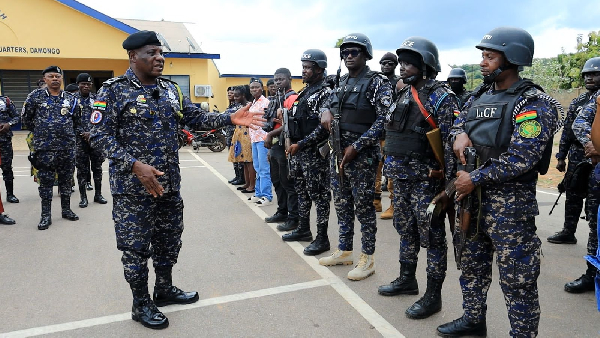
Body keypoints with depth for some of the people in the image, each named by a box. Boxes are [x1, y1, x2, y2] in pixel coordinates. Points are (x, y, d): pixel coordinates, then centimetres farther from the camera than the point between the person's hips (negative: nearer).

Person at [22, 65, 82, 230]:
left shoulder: (71, 99, 6)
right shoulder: (36, 96, 0)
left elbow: (77, 120, 18)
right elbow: (26, 118, 7)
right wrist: (39, 132, 11)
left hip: (67, 147, 2)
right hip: (44, 148, -2)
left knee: (66, 180, 10)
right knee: (45, 181, 3)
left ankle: (66, 209, 24)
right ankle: (46, 215, 11)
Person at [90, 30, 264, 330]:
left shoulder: (170, 90, 10)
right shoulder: (114, 90, -9)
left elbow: (195, 117, 9)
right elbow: (101, 135, -14)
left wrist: (229, 118, -6)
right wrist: (135, 165, -25)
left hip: (169, 183, 6)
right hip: (133, 185, -6)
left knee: (169, 240, 17)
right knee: (136, 246, 5)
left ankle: (165, 289, 38)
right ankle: (141, 305, 22)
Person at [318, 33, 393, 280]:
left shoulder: (377, 82, -7)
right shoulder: (343, 82, 14)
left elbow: (384, 119, -15)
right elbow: (329, 103, 26)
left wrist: (356, 146, -18)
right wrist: (326, 111, 0)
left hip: (362, 155, -7)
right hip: (337, 152, 7)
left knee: (363, 206, 0)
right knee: (342, 204, 14)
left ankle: (367, 259, 13)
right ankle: (344, 251, 28)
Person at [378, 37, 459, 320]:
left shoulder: (441, 97, -11)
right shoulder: (403, 95, 13)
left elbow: (450, 141, -16)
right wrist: (390, 168, 17)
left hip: (426, 179, -8)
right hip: (400, 178, 8)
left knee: (432, 237, 2)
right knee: (406, 230, 19)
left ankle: (433, 296, 14)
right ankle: (407, 280, 36)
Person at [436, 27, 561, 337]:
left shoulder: (532, 104, -13)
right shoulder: (481, 95, 10)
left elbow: (521, 157, -22)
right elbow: (459, 119, 20)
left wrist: (475, 178, -19)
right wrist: (459, 134, -4)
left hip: (510, 204, -8)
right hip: (473, 196, 8)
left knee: (516, 278, 1)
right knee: (471, 263, 20)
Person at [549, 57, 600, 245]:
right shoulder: (577, 102, 11)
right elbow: (567, 131, 12)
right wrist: (561, 156, 10)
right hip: (576, 158, 5)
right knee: (573, 196, 11)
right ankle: (568, 232, 22)